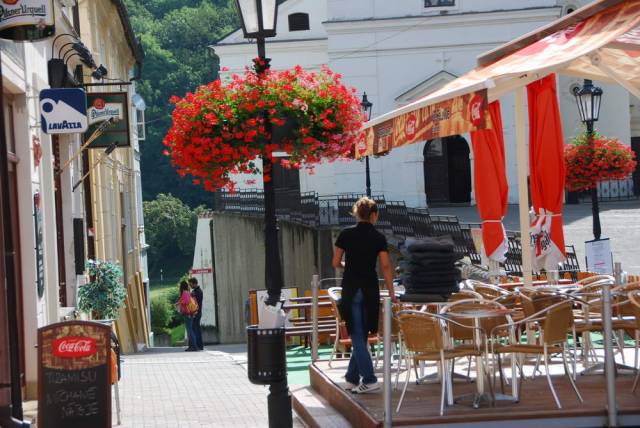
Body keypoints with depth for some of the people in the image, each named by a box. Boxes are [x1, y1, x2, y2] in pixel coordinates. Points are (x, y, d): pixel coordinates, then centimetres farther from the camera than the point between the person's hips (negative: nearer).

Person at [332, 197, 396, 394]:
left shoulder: (346, 234, -3)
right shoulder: (379, 237, -2)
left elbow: (336, 263, 1)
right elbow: (386, 266, -5)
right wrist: (391, 293, 0)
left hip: (351, 288, -1)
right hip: (371, 289, 1)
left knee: (357, 335, -1)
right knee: (361, 335, 12)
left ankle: (369, 379, -10)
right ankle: (352, 378, 19)